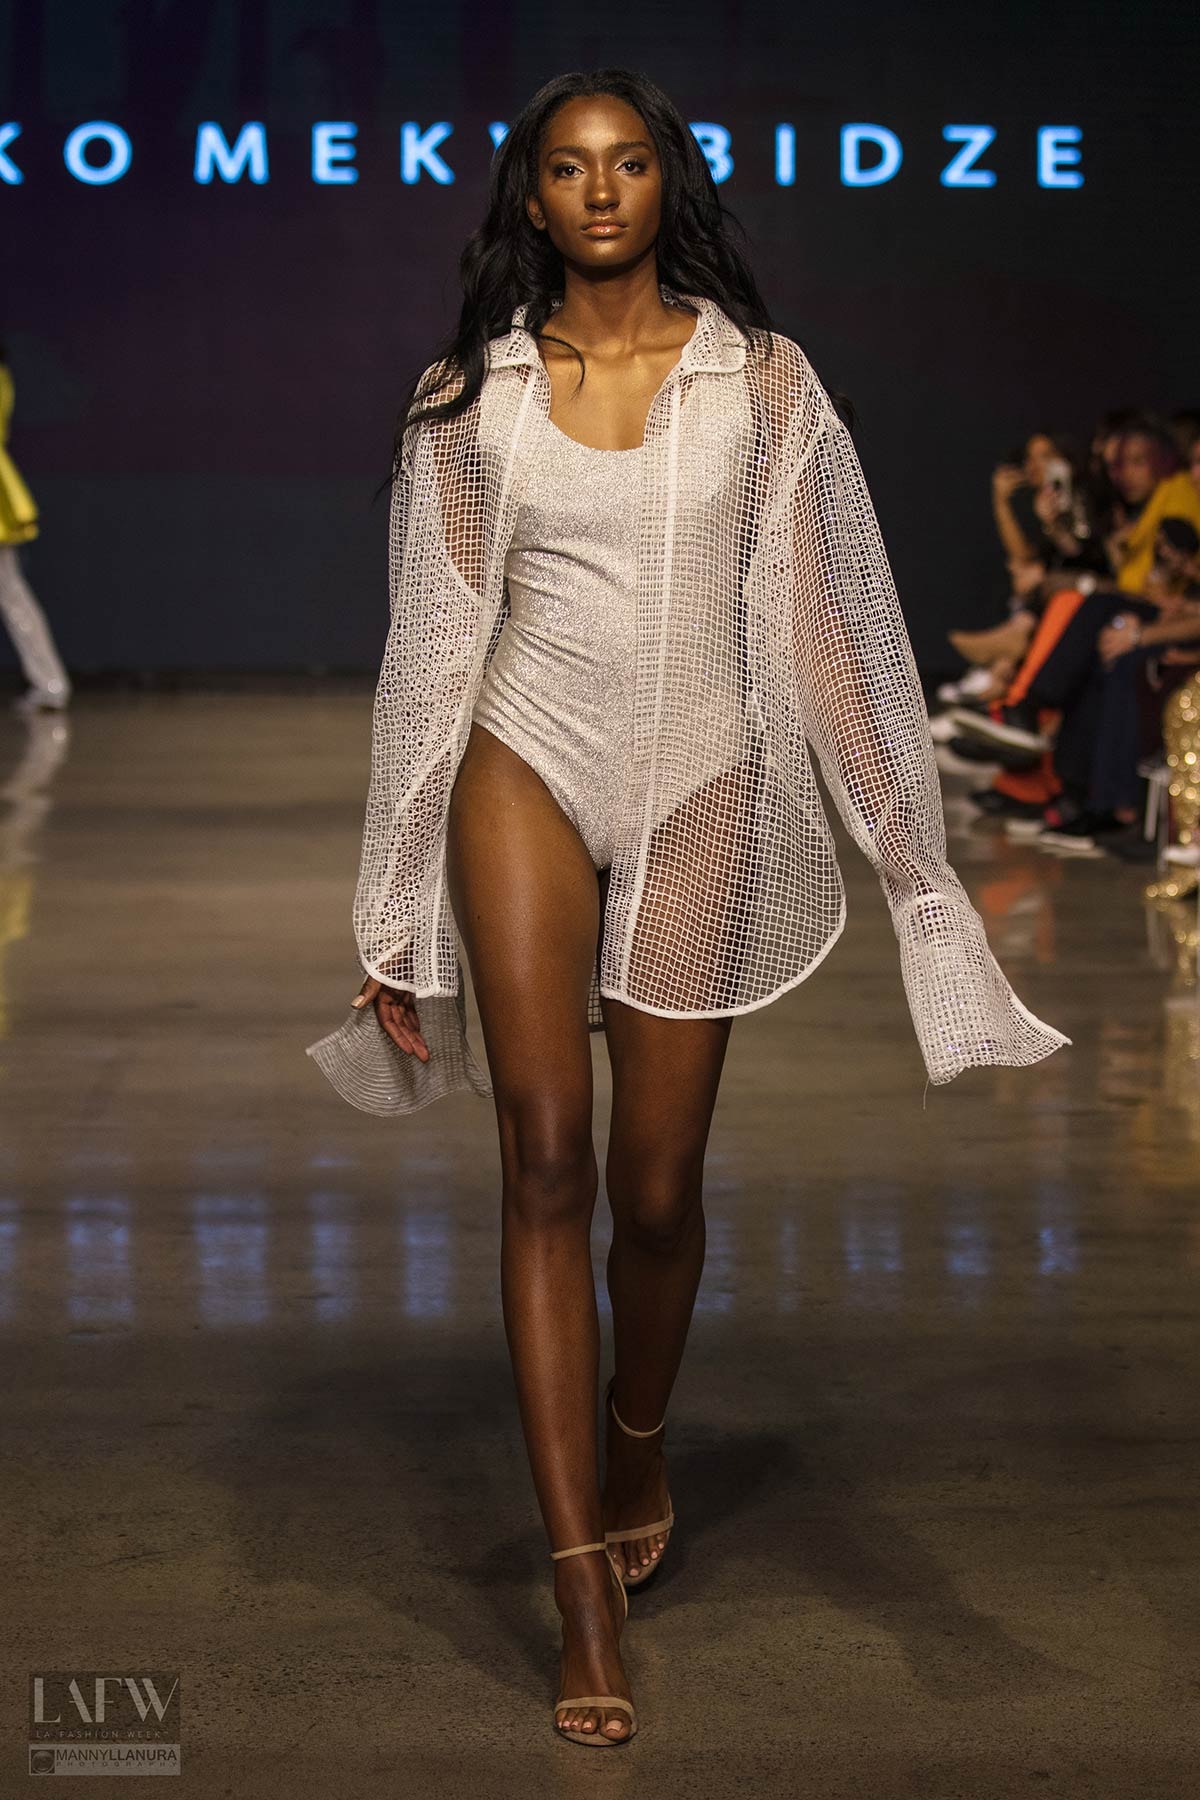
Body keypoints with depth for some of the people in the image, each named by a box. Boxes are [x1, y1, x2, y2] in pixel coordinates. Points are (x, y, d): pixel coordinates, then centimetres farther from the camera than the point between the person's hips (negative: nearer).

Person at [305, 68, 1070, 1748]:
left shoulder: (760, 379, 3)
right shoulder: (470, 395, 5)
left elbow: (823, 617, 5)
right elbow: (434, 644, 7)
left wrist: (915, 854, 3)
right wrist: (396, 922, 7)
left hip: (700, 789, 0)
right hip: (527, 773, 0)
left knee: (657, 1187, 4)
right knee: (547, 1158, -11)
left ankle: (640, 1456, 35)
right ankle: (587, 1586, -6)